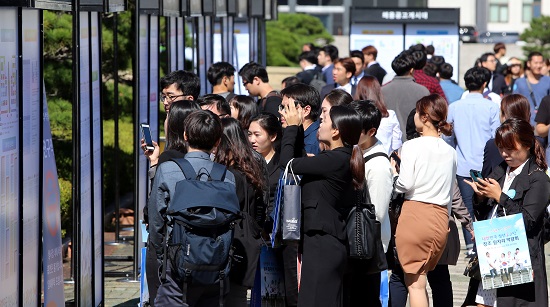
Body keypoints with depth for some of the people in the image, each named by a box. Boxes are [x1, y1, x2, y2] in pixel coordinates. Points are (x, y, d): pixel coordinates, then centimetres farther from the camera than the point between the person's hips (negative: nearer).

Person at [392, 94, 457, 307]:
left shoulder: (412, 146, -8)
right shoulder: (450, 152, 9)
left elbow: (405, 185, -12)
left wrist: (393, 173, 7)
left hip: (415, 213, -5)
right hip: (441, 219, 5)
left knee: (415, 283, -1)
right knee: (418, 279, 16)